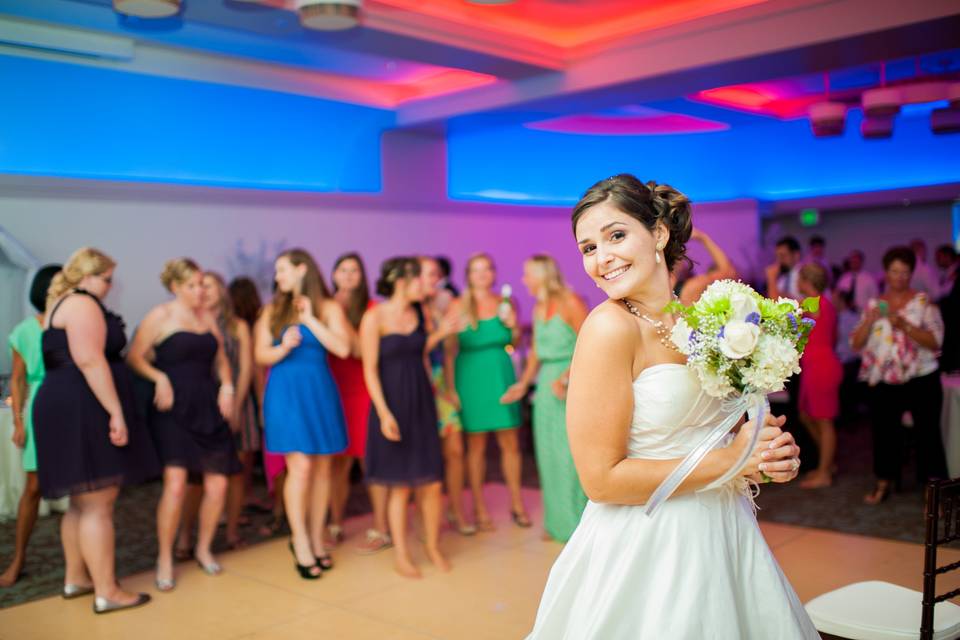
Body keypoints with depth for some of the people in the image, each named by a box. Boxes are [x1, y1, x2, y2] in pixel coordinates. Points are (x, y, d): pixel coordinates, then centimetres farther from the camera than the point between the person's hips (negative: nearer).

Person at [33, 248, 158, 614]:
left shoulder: (62, 304, 21)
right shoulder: (82, 304, -11)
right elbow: (89, 361, -23)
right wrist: (116, 412, -24)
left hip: (70, 409, 11)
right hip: (83, 410, -11)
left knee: (82, 501, 18)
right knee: (98, 504, -8)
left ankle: (75, 578, 26)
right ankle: (107, 593, -4)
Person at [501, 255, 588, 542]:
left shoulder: (570, 303, -10)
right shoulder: (538, 309, 11)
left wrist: (566, 378, -21)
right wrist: (523, 383, 9)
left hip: (572, 382, -7)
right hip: (547, 382, 7)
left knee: (572, 452, -4)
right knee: (549, 454, 10)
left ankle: (579, 523, 9)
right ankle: (559, 522, 22)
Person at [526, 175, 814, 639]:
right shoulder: (610, 326, -18)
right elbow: (600, 478, -21)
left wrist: (767, 455, -6)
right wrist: (729, 460, -17)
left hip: (720, 529, 7)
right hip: (648, 545, -6)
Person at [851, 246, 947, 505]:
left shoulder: (924, 303, -2)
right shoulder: (874, 305, 8)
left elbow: (935, 341, -12)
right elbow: (856, 344, 3)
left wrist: (905, 325, -23)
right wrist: (869, 321, -13)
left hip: (920, 380, -3)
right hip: (883, 383, 3)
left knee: (927, 433, 0)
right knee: (884, 433, 11)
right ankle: (884, 483, 27)